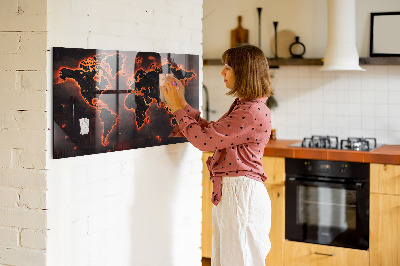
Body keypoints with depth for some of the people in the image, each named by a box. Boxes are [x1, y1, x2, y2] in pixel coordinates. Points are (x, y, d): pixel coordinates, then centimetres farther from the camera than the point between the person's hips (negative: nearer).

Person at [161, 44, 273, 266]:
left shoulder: (253, 112, -20)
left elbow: (204, 140, -19)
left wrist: (178, 108, -8)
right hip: (228, 192, 10)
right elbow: (210, 131, 17)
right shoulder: (242, 106, 14)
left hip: (241, 193, -10)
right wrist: (182, 103, 15)